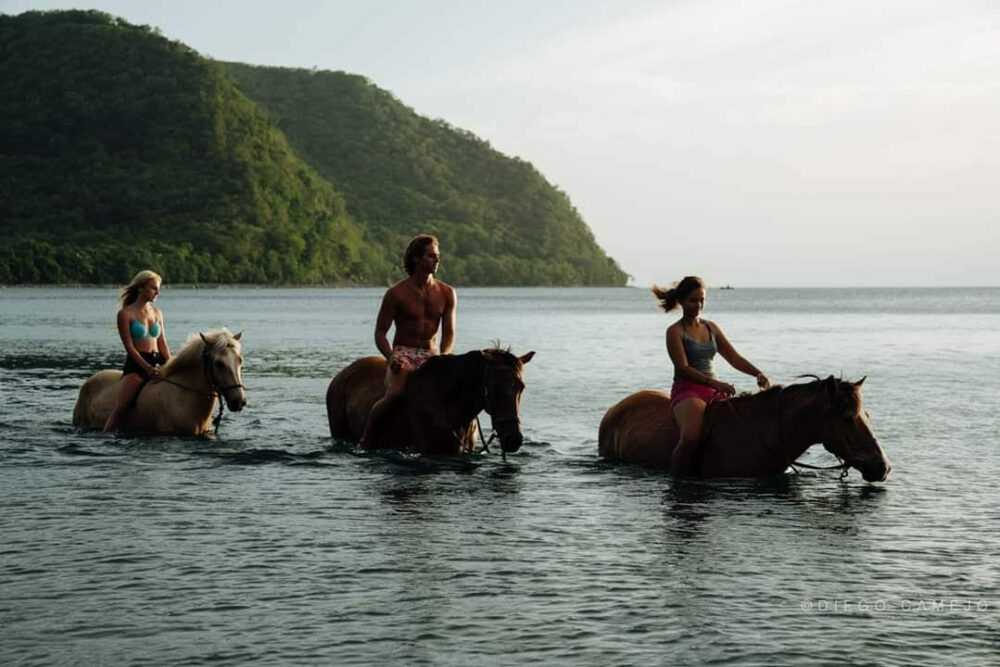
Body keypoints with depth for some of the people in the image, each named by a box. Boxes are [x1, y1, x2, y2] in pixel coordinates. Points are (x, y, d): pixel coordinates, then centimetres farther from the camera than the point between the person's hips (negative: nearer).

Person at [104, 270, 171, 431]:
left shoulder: (157, 312, 16)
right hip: (136, 365, -5)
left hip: (158, 362, 5)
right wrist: (147, 368, -17)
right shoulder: (125, 313, -1)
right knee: (120, 407, -21)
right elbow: (129, 346, -8)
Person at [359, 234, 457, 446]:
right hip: (403, 353, -3)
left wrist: (442, 358, -15)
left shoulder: (447, 293, 4)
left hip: (432, 355, 4)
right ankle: (364, 439, -17)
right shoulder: (396, 293, -5)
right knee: (395, 393, -30)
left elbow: (449, 333, 4)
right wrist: (391, 357, -19)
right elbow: (380, 332, -2)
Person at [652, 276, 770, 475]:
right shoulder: (675, 332, -2)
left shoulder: (712, 328, 17)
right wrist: (714, 382, -25)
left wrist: (758, 373, -4)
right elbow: (683, 368, -13)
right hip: (687, 390, -6)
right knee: (691, 436, -34)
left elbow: (734, 357, 14)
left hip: (714, 391, 6)